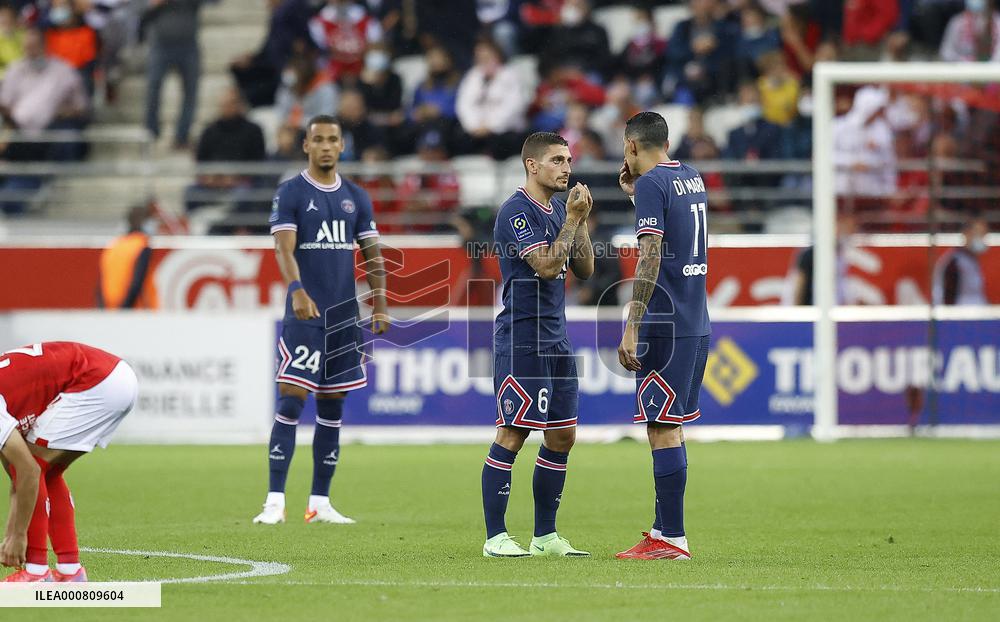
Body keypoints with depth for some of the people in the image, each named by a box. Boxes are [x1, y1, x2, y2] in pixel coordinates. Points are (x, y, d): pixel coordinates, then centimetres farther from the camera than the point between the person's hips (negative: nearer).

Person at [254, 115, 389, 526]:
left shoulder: (356, 197, 12)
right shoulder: (291, 194, -2)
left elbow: (371, 254, 14)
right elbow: (284, 247, -15)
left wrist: (380, 305, 3)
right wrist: (297, 290, -32)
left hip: (345, 317, 5)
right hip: (304, 314, -5)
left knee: (333, 408, 7)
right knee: (290, 402, -10)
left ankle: (320, 503, 12)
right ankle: (275, 502, -10)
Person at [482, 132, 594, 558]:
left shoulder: (558, 210, 15)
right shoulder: (517, 211, -12)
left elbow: (584, 269, 14)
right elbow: (545, 266, -21)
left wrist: (581, 221, 3)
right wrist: (573, 219, -16)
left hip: (556, 339, 9)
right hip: (520, 339, -9)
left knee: (562, 437, 9)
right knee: (512, 435, -8)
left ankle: (545, 535, 15)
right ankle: (495, 537, -5)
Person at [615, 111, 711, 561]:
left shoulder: (652, 184, -11)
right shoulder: (692, 179, 14)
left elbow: (650, 259, -19)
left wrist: (631, 330, -21)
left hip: (666, 323, -9)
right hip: (697, 323, 9)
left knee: (662, 429, -7)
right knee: (670, 427, 15)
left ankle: (672, 539, -9)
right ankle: (663, 528, 20)